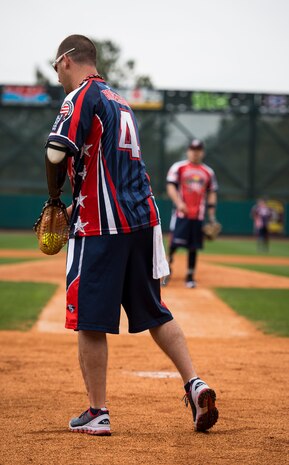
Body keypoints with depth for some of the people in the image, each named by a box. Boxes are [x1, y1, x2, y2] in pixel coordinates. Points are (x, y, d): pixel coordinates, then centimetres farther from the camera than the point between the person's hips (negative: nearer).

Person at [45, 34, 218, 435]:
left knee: (91, 321, -1)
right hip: (142, 218, 8)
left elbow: (56, 155, -19)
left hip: (101, 227, -8)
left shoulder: (81, 97, -6)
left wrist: (55, 199, -1)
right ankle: (194, 383, 2)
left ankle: (98, 413, 2)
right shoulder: (120, 102, 21)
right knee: (154, 312, 15)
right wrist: (76, 206, 22)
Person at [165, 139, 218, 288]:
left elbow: (212, 193, 16)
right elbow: (170, 186, -4)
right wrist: (178, 202, -19)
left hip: (198, 214, 3)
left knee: (193, 247, 4)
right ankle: (167, 268, 7)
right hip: (181, 213, -3)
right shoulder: (178, 167, 4)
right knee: (175, 242, -13)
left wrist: (212, 216, 9)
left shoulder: (208, 172, 14)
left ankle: (190, 276, 10)